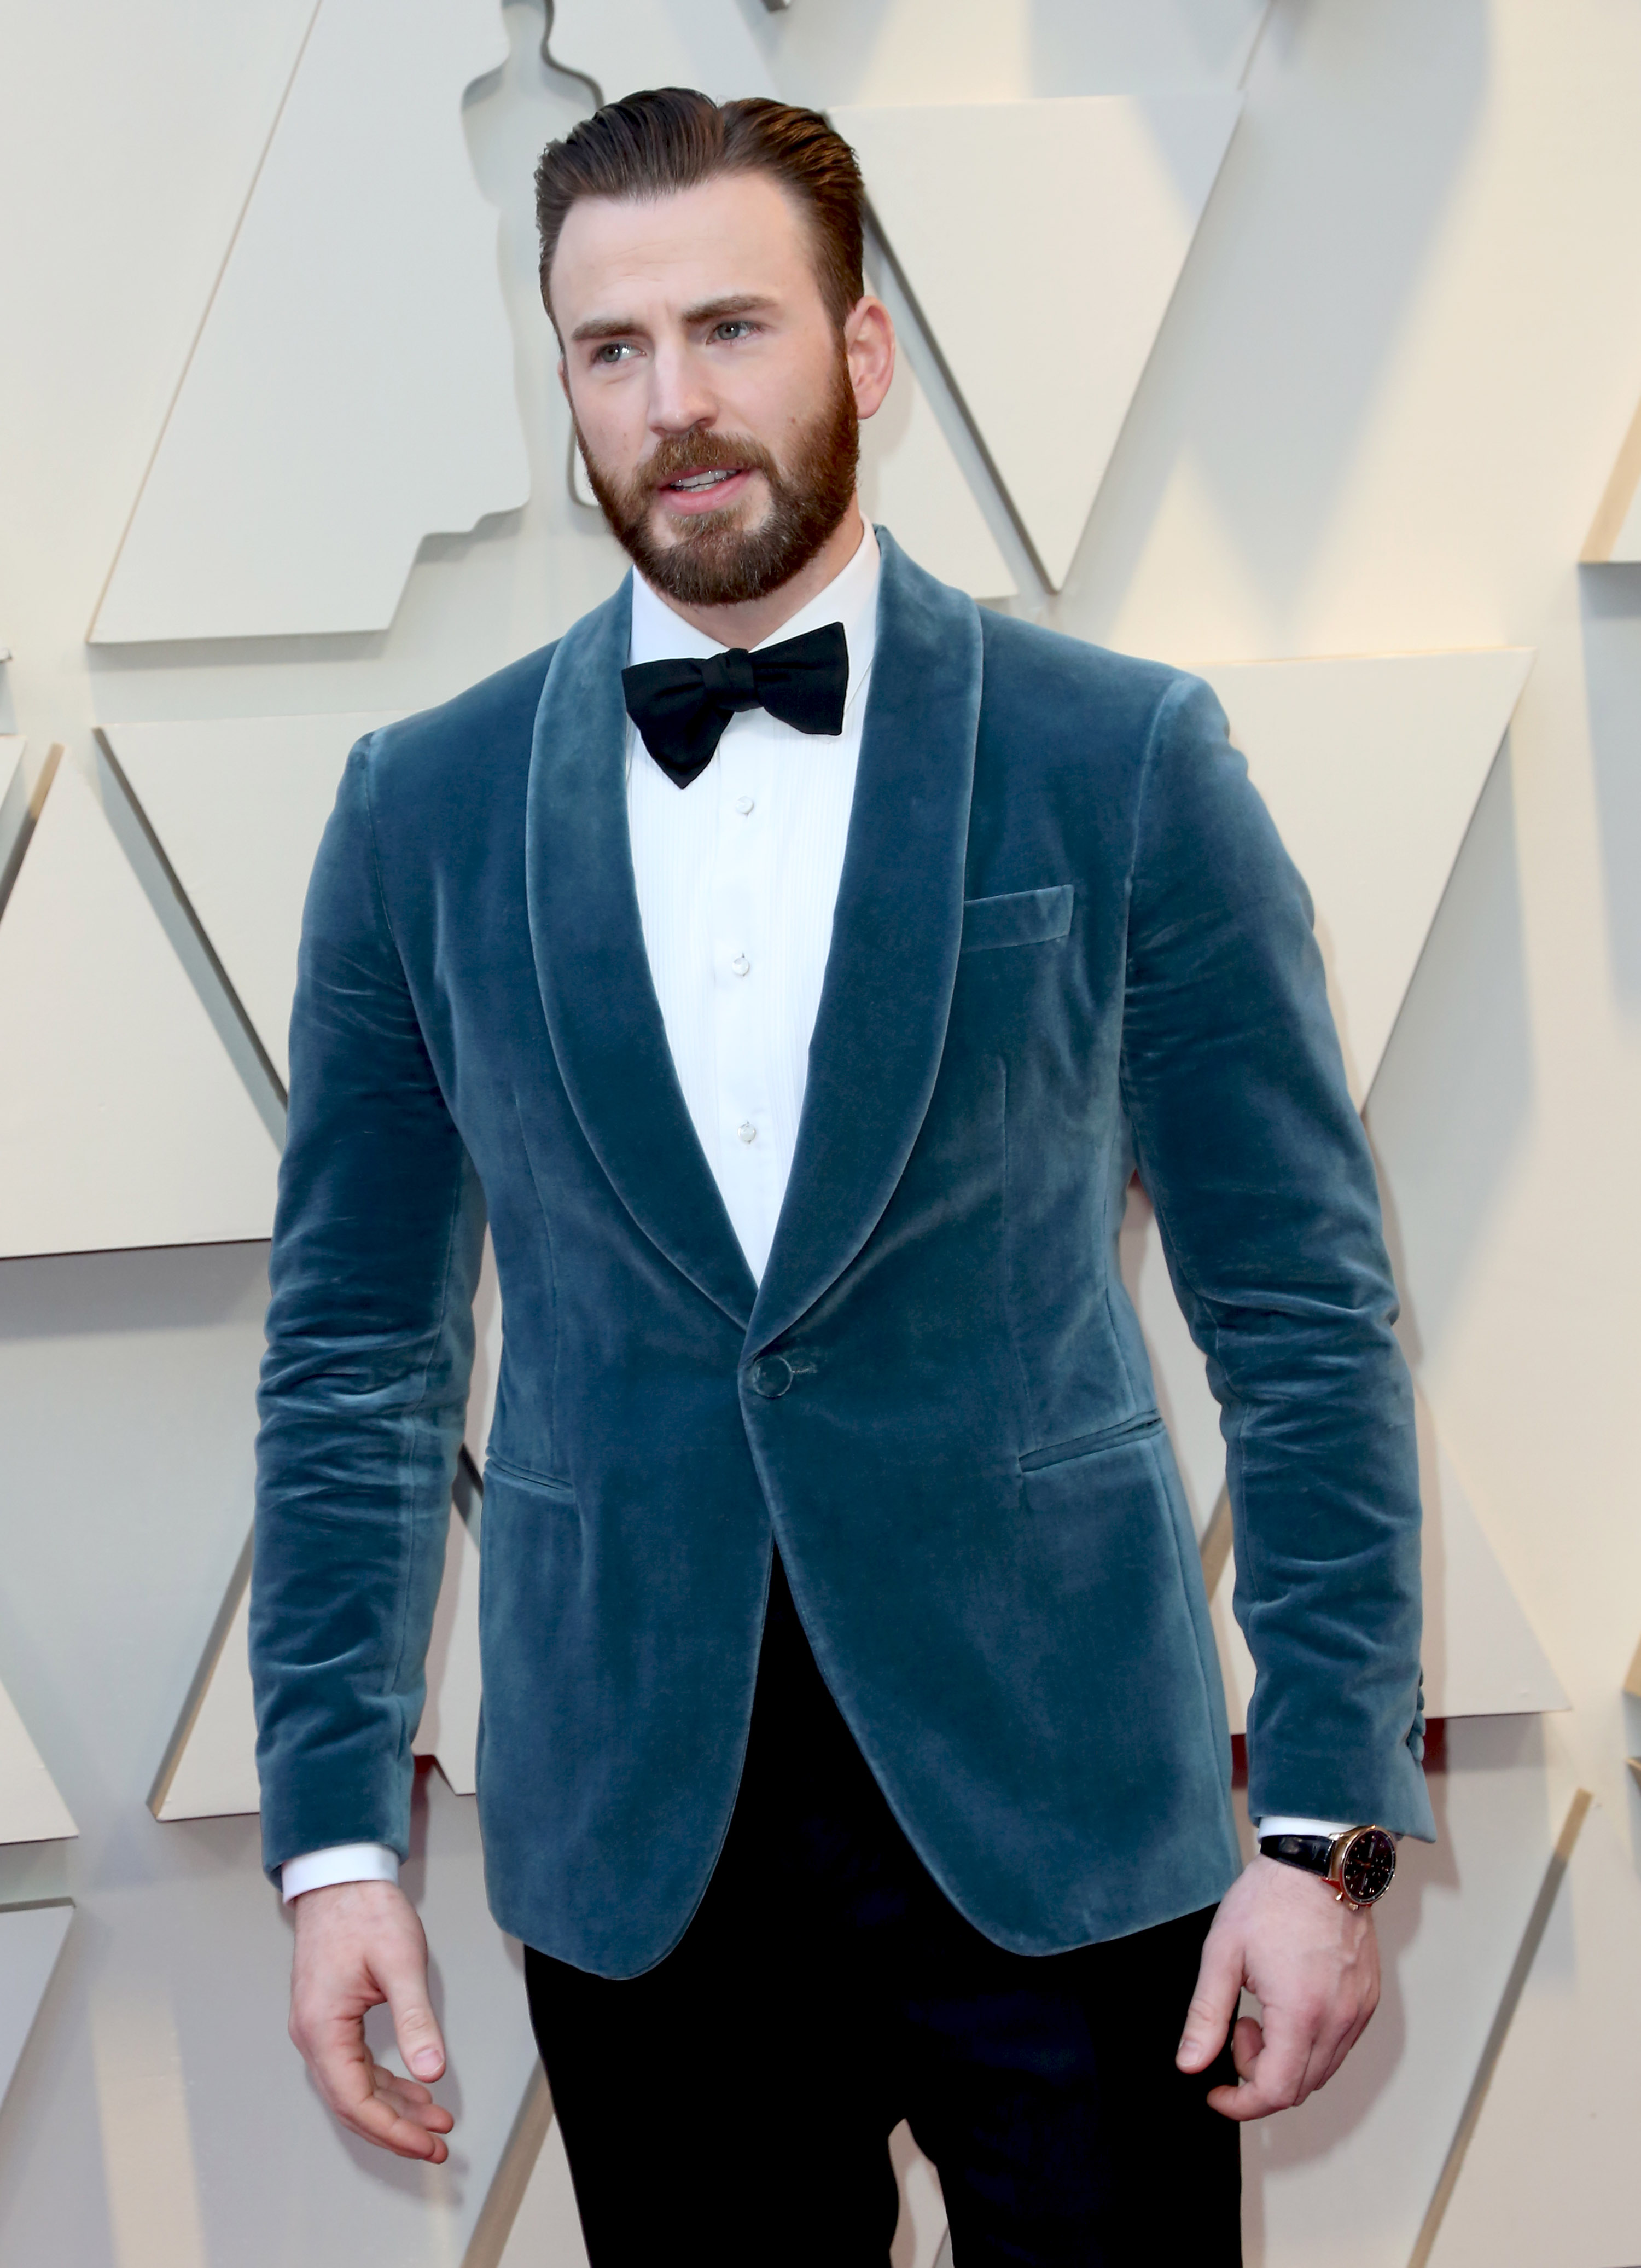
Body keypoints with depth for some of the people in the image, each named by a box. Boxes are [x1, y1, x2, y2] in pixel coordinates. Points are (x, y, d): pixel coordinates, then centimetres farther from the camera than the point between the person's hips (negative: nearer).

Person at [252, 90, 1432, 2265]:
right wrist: (337, 1834, 1)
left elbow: (1305, 1320, -2)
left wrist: (1328, 1821, -7)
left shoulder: (1122, 760, -3)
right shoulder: (426, 809, 2)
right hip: (632, 1843, 2)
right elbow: (358, 1355, 6)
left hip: (1059, 1815, -1)